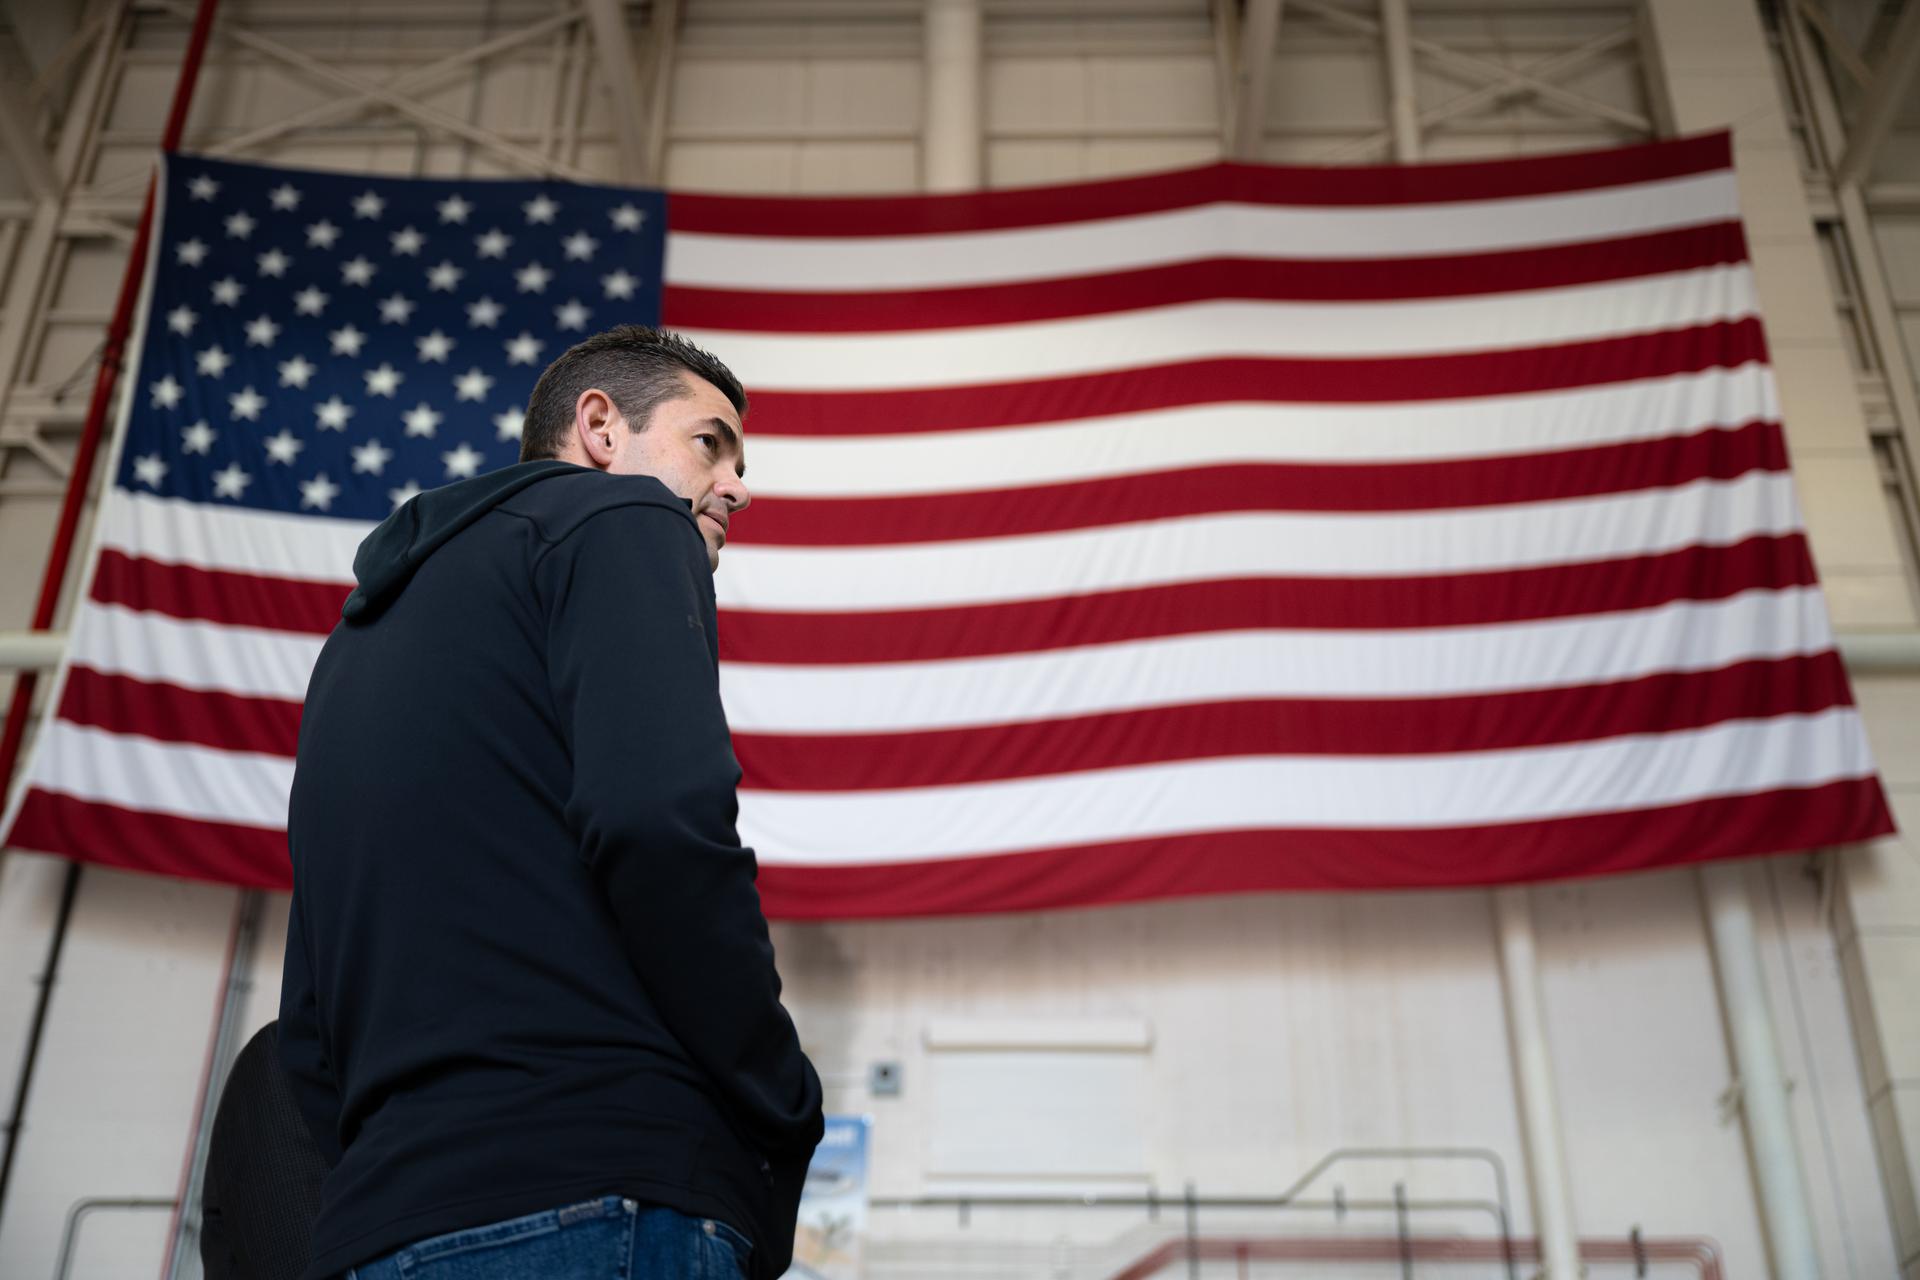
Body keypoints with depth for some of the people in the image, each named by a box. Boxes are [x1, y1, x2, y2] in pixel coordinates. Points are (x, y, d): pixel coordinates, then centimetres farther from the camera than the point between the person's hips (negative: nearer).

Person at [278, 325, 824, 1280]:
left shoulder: (361, 631, 27)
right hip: (610, 1201, -8)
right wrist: (785, 1126, -7)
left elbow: (312, 1033, 22)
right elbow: (660, 821, -18)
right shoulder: (620, 519, 2)